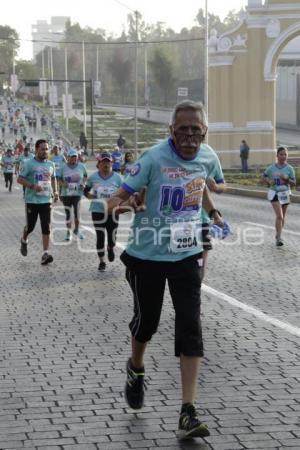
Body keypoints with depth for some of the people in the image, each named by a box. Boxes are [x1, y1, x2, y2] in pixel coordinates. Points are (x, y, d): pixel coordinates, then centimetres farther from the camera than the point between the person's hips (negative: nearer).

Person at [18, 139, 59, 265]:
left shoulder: (50, 164, 9)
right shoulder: (29, 164, -7)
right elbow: (20, 179, -7)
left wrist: (55, 191, 9)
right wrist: (32, 186, -21)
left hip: (46, 200, 3)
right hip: (32, 200, -3)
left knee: (46, 228, -5)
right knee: (30, 226, 7)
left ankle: (45, 254, -5)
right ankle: (24, 241, 40)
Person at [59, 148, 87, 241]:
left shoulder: (81, 166, 0)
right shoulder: (64, 167, -2)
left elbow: (85, 176, 14)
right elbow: (59, 179, 6)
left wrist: (83, 183, -3)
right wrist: (63, 184, -13)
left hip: (77, 193, 0)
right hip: (66, 194, 0)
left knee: (77, 212, -3)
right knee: (68, 213, 7)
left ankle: (77, 230, 21)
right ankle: (68, 232, 19)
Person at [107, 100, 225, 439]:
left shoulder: (207, 159, -2)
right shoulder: (155, 158, -18)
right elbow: (123, 194, -20)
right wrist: (124, 201, -40)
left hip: (187, 255, 3)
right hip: (148, 254, -3)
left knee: (190, 328, -8)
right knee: (146, 321, 12)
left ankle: (188, 413, -7)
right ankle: (136, 370, 47)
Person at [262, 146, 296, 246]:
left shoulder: (289, 168, -5)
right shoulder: (271, 168, -5)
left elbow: (294, 183, -5)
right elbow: (263, 178, 8)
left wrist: (286, 179, -23)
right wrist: (268, 182, -12)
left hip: (285, 194, 2)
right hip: (274, 193, -2)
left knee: (282, 217, 12)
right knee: (279, 216, -15)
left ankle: (278, 236, 29)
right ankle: (278, 238, -13)